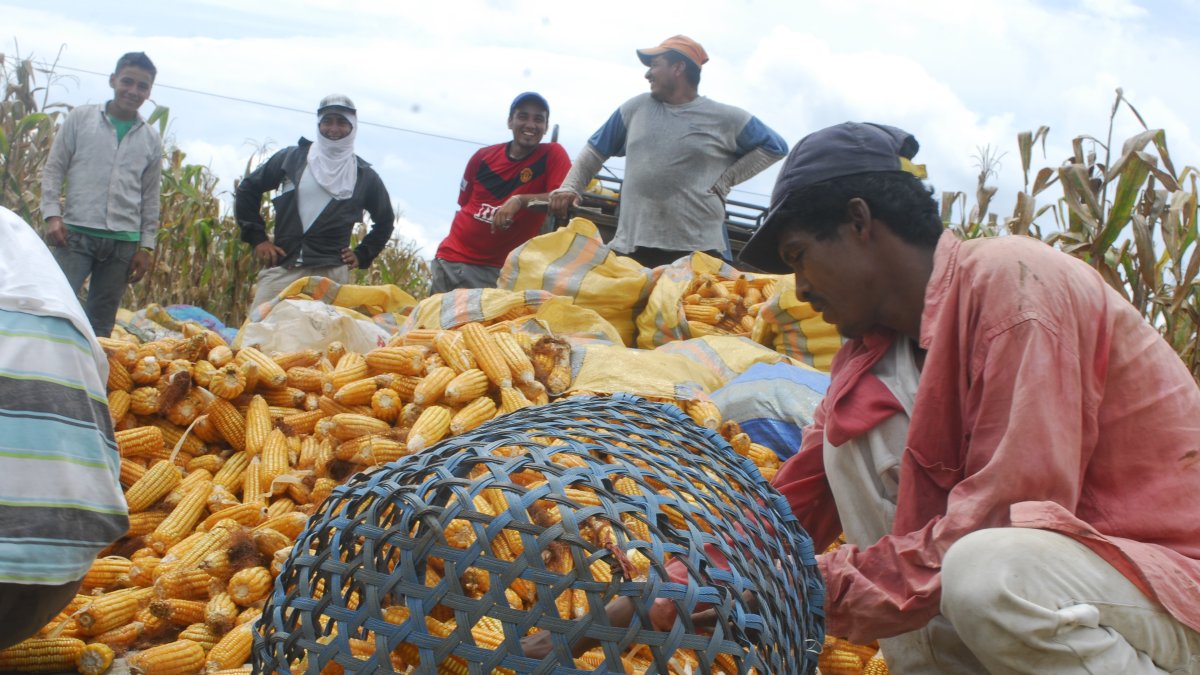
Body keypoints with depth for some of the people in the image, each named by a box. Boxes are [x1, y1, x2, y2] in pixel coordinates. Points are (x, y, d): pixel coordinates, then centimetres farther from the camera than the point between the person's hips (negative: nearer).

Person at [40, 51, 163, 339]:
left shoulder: (151, 139, 10)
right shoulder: (80, 118, 5)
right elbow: (53, 169, 5)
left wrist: (146, 246, 7)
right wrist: (52, 214, -7)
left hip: (124, 242, 2)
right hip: (77, 232, -2)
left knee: (101, 323, 4)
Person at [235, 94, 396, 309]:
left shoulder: (364, 176, 13)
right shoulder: (291, 158, 13)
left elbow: (385, 221, 27)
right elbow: (247, 190, 19)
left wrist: (361, 255, 15)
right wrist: (257, 238, 10)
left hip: (331, 274, -1)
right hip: (281, 269, 1)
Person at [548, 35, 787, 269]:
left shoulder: (725, 118, 6)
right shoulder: (636, 108, 15)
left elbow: (775, 147, 11)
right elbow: (595, 152, 22)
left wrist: (725, 182, 3)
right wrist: (569, 187, 7)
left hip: (699, 249, -3)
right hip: (632, 246, 3)